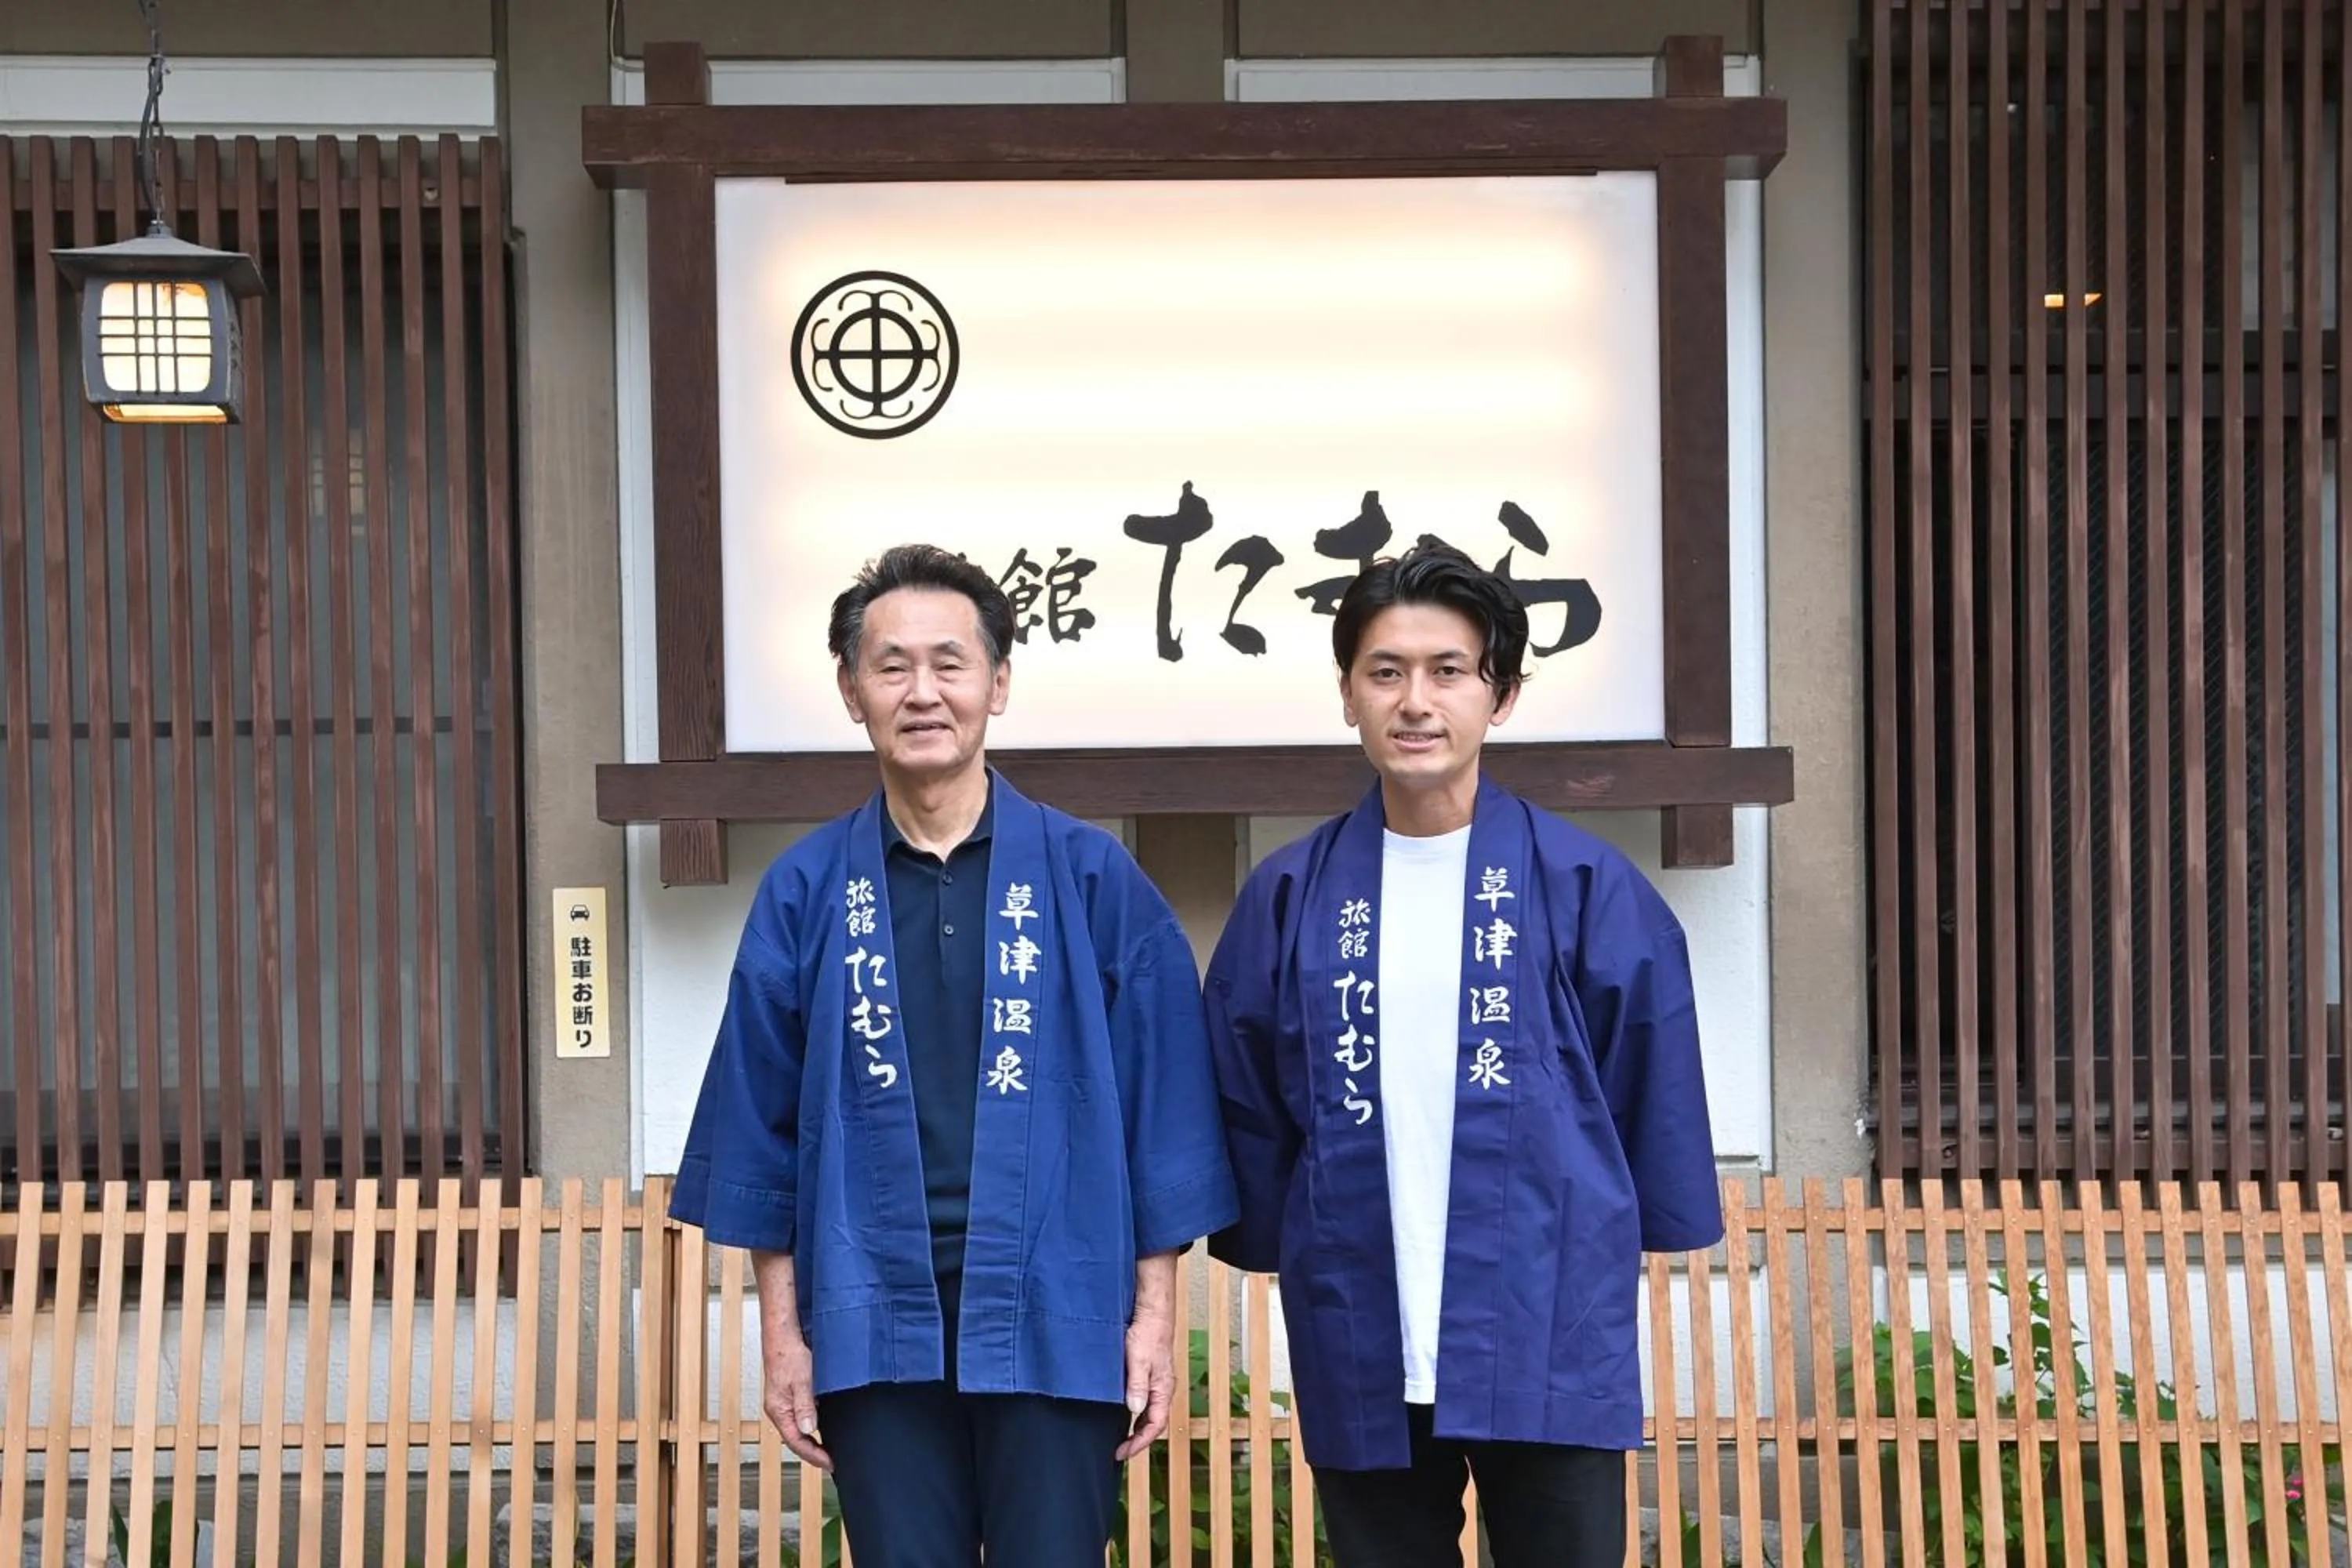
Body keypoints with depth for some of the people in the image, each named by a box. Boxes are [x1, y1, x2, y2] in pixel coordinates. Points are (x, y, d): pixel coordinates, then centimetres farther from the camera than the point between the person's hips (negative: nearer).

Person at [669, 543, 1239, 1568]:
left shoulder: (1091, 878, -1)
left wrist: (1155, 1310, -2)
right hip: (877, 1325, 2)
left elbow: (1161, 1102, 0)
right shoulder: (805, 892, 3)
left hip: (1054, 1317, -1)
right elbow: (762, 1118, 6)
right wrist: (782, 1327, 4)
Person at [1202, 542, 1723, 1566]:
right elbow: (1245, 1105, 11)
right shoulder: (1290, 896, 4)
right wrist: (1285, 1248, 12)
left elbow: (1649, 1088, 5)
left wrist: (1625, 1240, 9)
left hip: (1548, 1337, -2)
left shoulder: (1583, 884, -1)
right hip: (1361, 1345, 2)